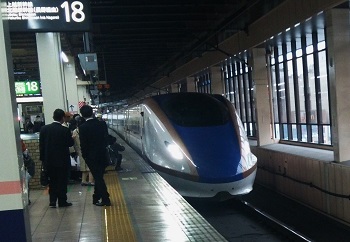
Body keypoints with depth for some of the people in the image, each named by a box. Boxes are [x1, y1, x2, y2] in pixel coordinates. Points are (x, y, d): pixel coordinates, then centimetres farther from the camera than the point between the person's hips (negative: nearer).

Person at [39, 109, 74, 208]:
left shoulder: (44, 128, -2)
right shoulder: (65, 130, -14)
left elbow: (41, 145, 0)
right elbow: (70, 143, -5)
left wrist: (43, 159, 7)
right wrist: (72, 137, 15)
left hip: (49, 160, 3)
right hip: (62, 160, -3)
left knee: (52, 181, 14)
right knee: (62, 181, 7)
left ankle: (52, 201, 13)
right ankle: (62, 201, 12)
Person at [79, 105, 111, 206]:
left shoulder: (82, 127, -14)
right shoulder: (102, 124, -3)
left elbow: (83, 144, -11)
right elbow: (106, 138, 3)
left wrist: (84, 155, 1)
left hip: (91, 156, -4)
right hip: (102, 154, 4)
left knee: (98, 177, 1)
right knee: (99, 176, 16)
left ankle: (105, 199, -1)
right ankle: (96, 198, 26)